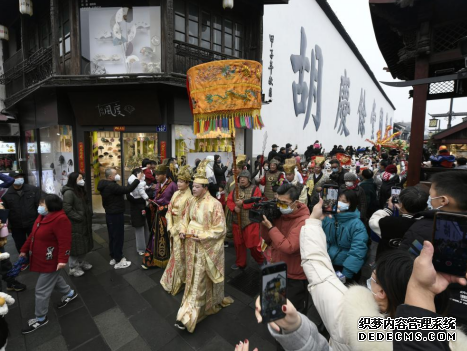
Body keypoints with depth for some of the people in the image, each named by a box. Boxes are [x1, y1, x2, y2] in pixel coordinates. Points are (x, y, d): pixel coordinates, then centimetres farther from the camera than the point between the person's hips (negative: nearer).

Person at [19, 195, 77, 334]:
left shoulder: (60, 219, -29)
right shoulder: (43, 216, 3)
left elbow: (65, 242, -30)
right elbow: (33, 235, 15)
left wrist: (62, 259, -33)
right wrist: (25, 249, 18)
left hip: (51, 261, -10)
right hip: (42, 258, 10)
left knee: (42, 290, 5)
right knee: (54, 278, 27)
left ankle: (41, 318, 24)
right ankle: (70, 293, 48)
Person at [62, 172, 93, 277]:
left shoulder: (81, 191, 13)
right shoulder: (69, 192, -17)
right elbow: (66, 209, -22)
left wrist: (89, 216, 10)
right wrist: (79, 218, -18)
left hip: (84, 224, 9)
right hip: (74, 225, -9)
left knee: (84, 244, 18)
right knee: (75, 246, 3)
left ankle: (81, 263, 34)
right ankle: (73, 268, 18)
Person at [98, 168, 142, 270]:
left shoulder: (106, 185, 7)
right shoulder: (111, 186, -25)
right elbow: (127, 189, -30)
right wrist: (138, 179, -25)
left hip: (110, 214, 10)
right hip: (116, 215, -10)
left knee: (112, 237, 18)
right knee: (118, 237, 0)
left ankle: (113, 258, 30)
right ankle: (118, 261, 10)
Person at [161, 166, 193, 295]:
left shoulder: (189, 198, -17)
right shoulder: (175, 194, 5)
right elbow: (169, 210, 5)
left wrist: (176, 229, -13)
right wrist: (170, 226, -3)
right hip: (173, 228, 6)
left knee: (179, 255, 7)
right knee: (175, 254, 18)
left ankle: (175, 282, 26)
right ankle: (174, 279, 36)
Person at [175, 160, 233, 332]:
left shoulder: (214, 204, -20)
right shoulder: (192, 201, -1)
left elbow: (220, 229, -17)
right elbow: (185, 219, 12)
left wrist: (202, 236, -22)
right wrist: (182, 231, -6)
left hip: (205, 248, -6)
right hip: (191, 246, 6)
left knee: (199, 280, 6)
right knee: (193, 277, 19)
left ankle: (188, 315, 18)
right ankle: (191, 311, 39)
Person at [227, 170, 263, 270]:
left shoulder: (255, 189, -3)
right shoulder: (235, 189, 10)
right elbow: (229, 201, 2)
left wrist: (243, 203, -17)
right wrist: (234, 207, -18)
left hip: (251, 222, -4)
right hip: (237, 222, 5)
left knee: (253, 243, 0)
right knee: (238, 243, 14)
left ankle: (260, 261, 26)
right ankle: (240, 263, 32)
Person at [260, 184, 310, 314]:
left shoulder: (304, 221, -26)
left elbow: (289, 247, -32)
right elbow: (267, 239, 0)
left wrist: (270, 227, -31)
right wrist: (265, 221, -16)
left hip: (295, 276, -6)